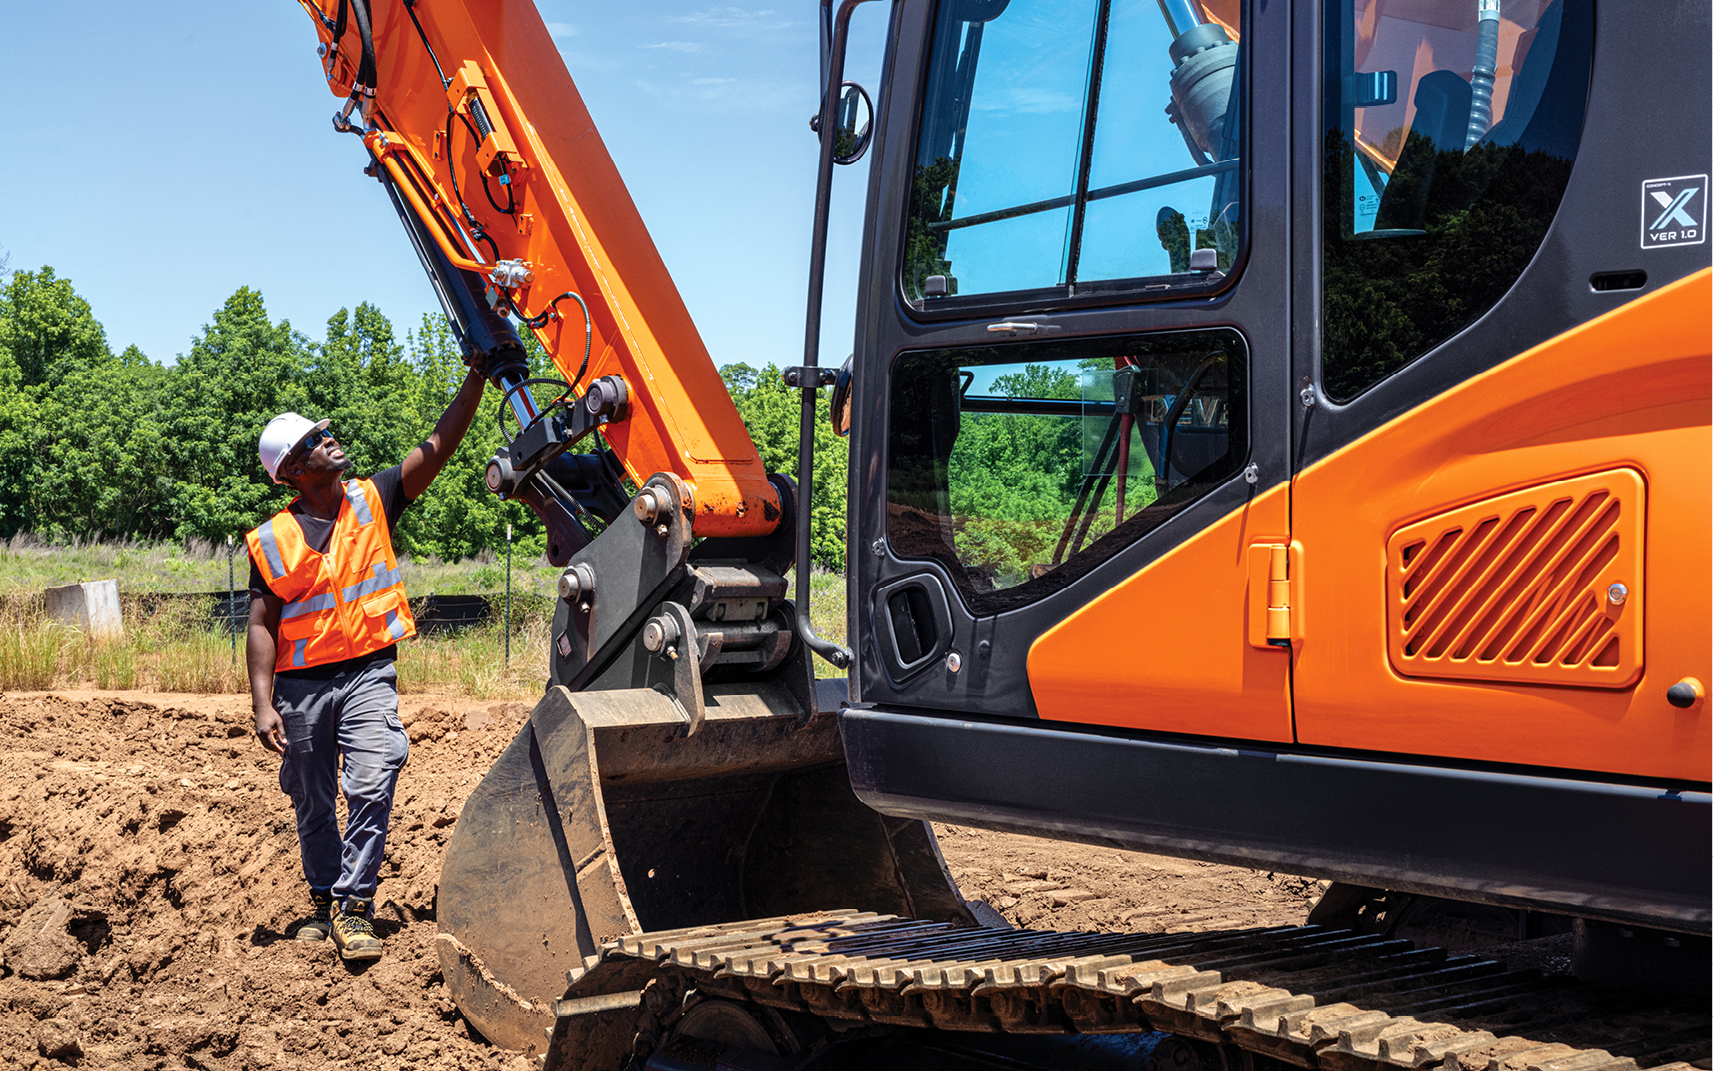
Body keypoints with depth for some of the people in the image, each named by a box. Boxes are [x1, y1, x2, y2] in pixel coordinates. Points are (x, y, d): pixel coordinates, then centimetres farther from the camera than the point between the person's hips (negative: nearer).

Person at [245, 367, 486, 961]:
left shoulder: (373, 501, 2)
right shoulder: (273, 541, 0)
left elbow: (440, 444, -6)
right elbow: (263, 626, 0)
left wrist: (478, 372, -16)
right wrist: (263, 704, -9)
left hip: (369, 673, -1)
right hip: (301, 683, 1)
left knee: (371, 787, -17)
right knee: (313, 807, 13)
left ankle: (353, 905, -9)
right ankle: (323, 900, 31)